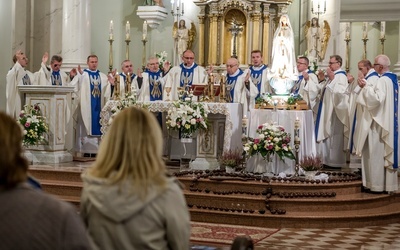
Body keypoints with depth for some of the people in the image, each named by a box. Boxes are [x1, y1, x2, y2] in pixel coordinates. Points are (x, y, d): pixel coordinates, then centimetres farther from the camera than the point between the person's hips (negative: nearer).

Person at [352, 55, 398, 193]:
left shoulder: (382, 80, -18)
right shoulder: (392, 79, 12)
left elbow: (376, 99, -27)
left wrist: (366, 86, -19)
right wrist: (366, 86, 11)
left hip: (378, 124, -10)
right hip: (388, 123, 10)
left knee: (376, 153, -4)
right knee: (386, 152, 13)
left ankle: (377, 184, 0)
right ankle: (388, 182, 18)